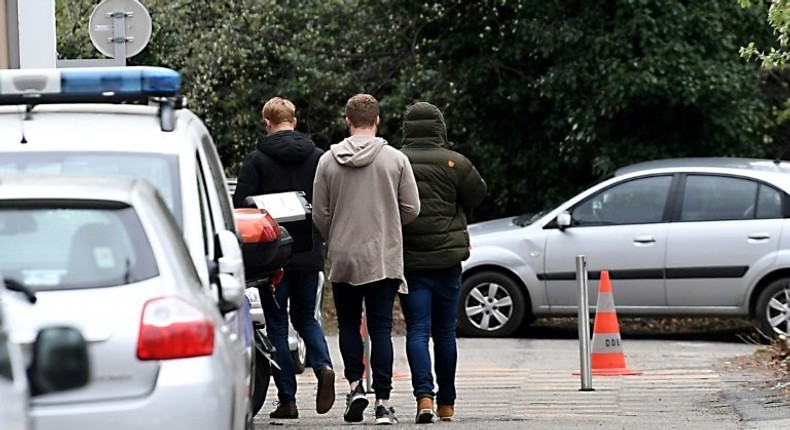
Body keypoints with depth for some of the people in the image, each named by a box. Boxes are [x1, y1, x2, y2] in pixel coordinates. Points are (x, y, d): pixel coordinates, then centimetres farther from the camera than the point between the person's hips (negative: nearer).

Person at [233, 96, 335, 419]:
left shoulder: (258, 160, -8)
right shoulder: (318, 157, 2)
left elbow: (240, 205, -10)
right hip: (309, 254, 3)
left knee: (276, 323, 5)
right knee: (305, 317, 20)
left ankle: (287, 399, 1)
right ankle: (323, 366, -7)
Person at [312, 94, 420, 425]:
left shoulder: (328, 161, -2)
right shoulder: (395, 159, -5)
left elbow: (319, 214, 1)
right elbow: (411, 209, -2)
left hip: (342, 258, 1)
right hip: (383, 258, -1)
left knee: (348, 325, 16)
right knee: (380, 328, 3)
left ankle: (355, 384, 0)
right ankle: (383, 402, -1)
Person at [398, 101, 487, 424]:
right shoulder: (455, 163, -6)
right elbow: (477, 195, 7)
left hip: (408, 261, 0)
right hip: (447, 259, 0)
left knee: (417, 330, -1)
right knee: (445, 332, 11)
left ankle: (424, 396, -19)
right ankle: (446, 403, 19)